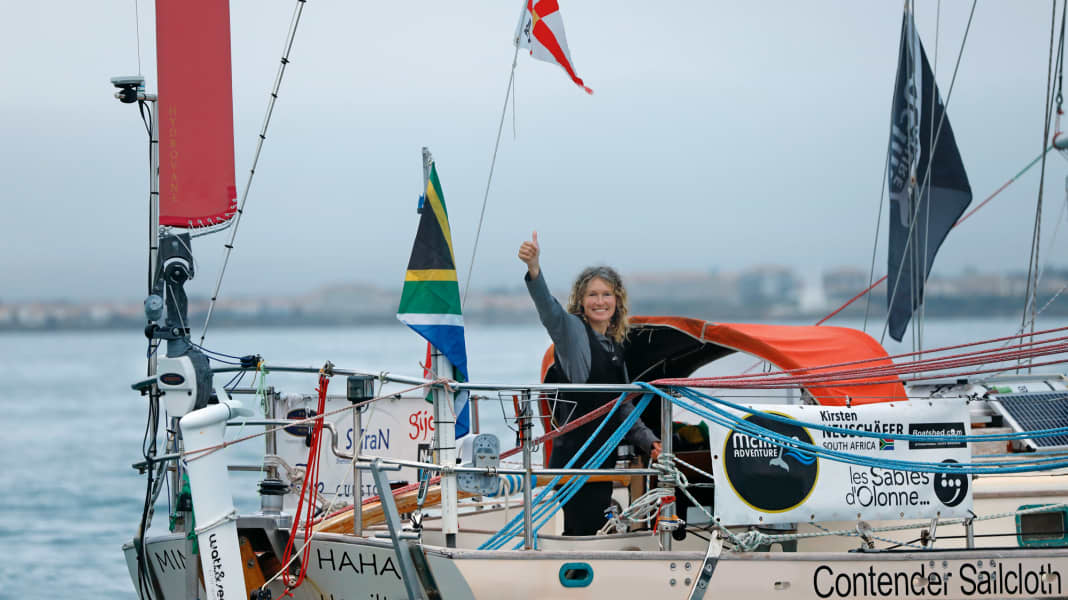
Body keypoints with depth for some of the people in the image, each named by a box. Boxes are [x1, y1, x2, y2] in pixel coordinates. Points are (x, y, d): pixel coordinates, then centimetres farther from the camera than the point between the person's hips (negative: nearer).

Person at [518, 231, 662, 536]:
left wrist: (648, 440, 14)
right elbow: (550, 310, -28)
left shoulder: (615, 345, 15)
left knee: (590, 531, 10)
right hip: (574, 458, -8)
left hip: (603, 459, 8)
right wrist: (534, 269, -47)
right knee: (581, 532, -12)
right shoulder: (572, 331, -6)